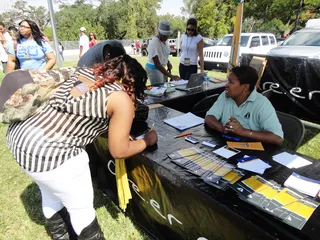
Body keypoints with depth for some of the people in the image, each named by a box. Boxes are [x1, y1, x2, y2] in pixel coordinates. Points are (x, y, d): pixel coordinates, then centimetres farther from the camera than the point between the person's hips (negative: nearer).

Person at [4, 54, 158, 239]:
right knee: (81, 207, 15)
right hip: (49, 153, -9)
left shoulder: (84, 71, 11)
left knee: (52, 195, 30)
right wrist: (148, 141, 12)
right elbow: (119, 151, -5)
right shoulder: (122, 100, -10)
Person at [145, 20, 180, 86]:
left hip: (161, 68, 8)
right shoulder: (154, 43, -24)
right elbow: (157, 64, -30)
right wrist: (171, 76, -36)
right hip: (153, 69, -8)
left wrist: (168, 63, 0)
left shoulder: (165, 40, 1)